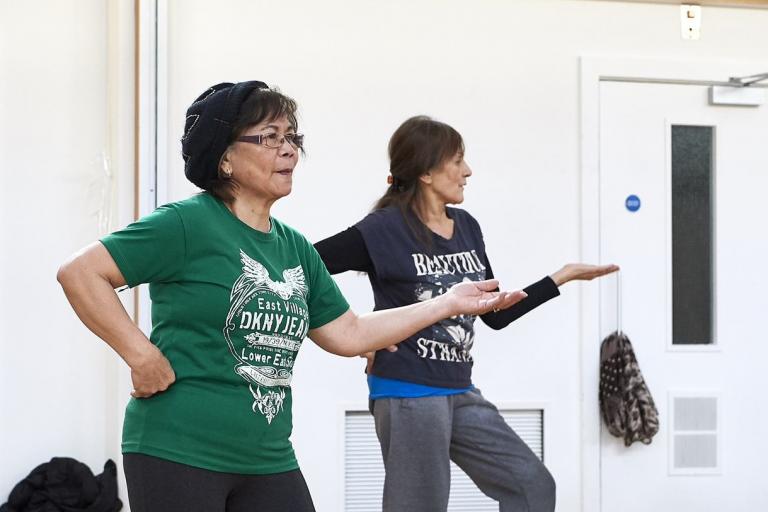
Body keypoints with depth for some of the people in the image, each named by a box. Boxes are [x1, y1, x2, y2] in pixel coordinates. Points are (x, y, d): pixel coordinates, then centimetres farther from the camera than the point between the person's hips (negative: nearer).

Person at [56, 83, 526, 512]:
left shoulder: (295, 248, 12)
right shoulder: (186, 224, -11)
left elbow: (348, 333, 19)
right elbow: (80, 274, -14)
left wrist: (449, 304, 17)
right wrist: (142, 356, -17)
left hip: (269, 461, 7)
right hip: (179, 454, -7)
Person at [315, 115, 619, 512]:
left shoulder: (467, 228, 9)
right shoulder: (384, 230, -12)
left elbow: (496, 314, 14)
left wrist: (563, 276, 11)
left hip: (460, 394, 8)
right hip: (408, 394, -8)